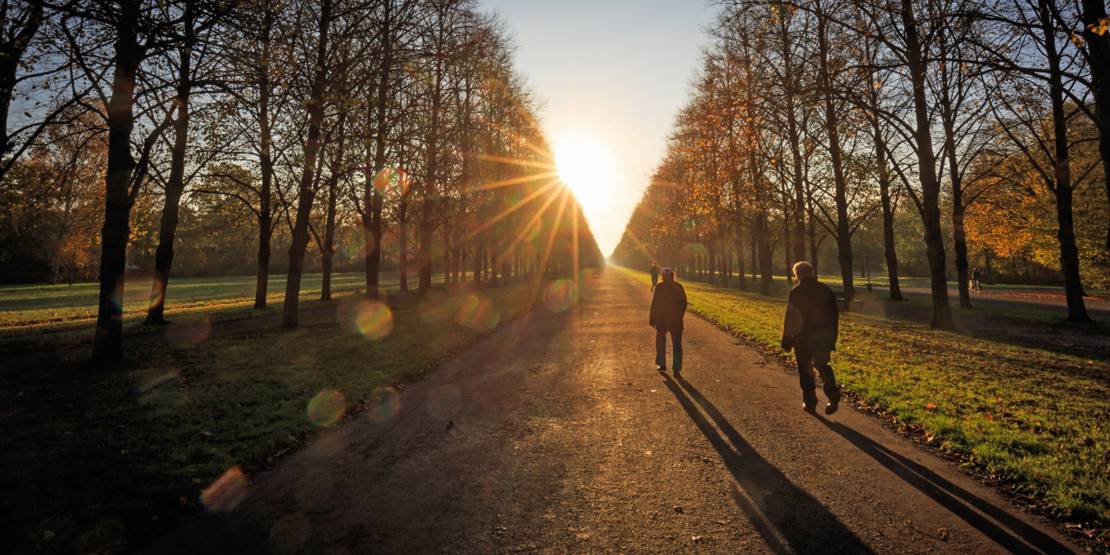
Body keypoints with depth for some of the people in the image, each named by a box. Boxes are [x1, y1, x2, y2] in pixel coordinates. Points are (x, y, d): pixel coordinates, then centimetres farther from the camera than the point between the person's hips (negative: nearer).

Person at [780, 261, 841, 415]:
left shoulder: (795, 292, -10)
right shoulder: (826, 290, 5)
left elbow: (790, 319, -12)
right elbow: (835, 316, 9)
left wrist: (787, 342, -5)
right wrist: (832, 339, 17)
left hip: (803, 338, -4)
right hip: (824, 336, 4)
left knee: (805, 370, 9)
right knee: (823, 366, 19)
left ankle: (810, 403, 13)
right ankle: (833, 395, 1)